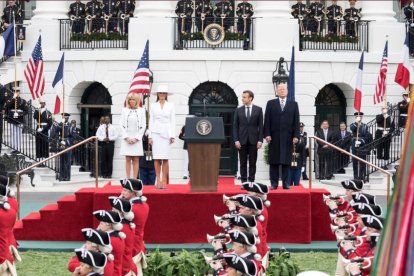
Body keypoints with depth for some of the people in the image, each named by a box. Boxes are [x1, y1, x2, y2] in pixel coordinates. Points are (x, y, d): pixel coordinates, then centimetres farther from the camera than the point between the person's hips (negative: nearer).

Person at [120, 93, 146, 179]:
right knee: (128, 159, 1)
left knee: (136, 159, 0)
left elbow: (143, 126, 1)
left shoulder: (141, 110, 4)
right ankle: (128, 179, 2)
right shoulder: (124, 110, 6)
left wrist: (136, 138, -6)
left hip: (137, 139, -1)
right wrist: (126, 137, -7)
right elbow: (122, 125, 3)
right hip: (126, 139, 1)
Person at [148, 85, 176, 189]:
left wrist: (172, 136, -2)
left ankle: (164, 181, -2)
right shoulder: (154, 106, 10)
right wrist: (150, 136, 2)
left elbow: (173, 121, 6)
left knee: (165, 158, -5)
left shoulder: (170, 106, 8)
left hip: (166, 133, -1)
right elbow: (151, 121, 9)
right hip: (156, 132, 1)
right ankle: (158, 180, 1)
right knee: (157, 158, -3)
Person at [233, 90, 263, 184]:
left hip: (253, 140, -1)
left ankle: (251, 182, 6)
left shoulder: (258, 109, 4)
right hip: (242, 140, 1)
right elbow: (235, 126, 5)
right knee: (243, 163, 3)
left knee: (252, 163, 2)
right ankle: (244, 182, 7)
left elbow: (260, 126, 2)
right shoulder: (238, 110, 6)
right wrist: (236, 140, -5)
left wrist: (260, 140, -5)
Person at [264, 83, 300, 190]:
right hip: (274, 137, 0)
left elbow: (296, 121, 5)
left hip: (288, 137, 1)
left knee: (286, 161, 1)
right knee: (274, 161, 1)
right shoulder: (271, 104, 8)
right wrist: (267, 134, -6)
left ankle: (285, 182, 4)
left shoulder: (293, 104, 10)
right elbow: (267, 120, 3)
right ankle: (274, 183, 3)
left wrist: (296, 136, -3)